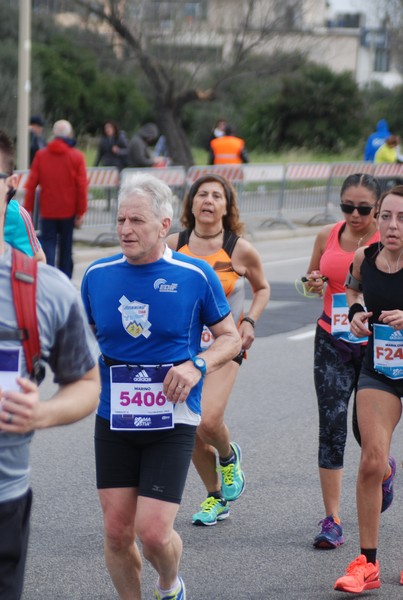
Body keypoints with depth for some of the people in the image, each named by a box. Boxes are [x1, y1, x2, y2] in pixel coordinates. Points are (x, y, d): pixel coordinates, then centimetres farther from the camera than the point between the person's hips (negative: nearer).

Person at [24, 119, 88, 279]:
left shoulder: (40, 155, -1)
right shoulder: (77, 156, -5)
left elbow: (31, 185, -1)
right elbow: (82, 187, -8)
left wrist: (28, 209, 4)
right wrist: (81, 212, -3)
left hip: (47, 211, 0)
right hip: (68, 211, 0)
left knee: (48, 244, 1)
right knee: (65, 248, 13)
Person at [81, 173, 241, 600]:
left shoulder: (196, 276, -6)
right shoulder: (97, 275, 2)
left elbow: (231, 337, 3)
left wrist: (196, 365, -15)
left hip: (172, 423, -3)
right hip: (114, 422, 3)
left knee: (153, 532, -7)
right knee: (117, 532, 2)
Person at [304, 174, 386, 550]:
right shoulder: (327, 236, 3)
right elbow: (313, 277, 18)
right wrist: (313, 283, -4)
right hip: (332, 342, 2)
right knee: (331, 425, -6)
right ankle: (332, 520, -2)